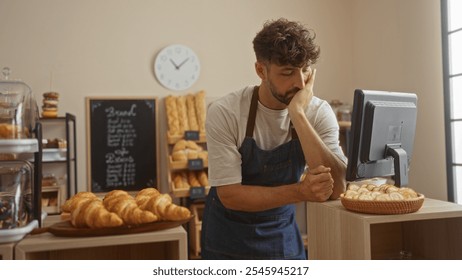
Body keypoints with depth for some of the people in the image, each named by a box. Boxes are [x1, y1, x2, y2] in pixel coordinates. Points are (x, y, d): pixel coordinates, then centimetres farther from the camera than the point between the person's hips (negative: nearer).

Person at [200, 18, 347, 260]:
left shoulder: (318, 113, -15)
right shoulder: (224, 113, -22)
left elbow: (336, 188, -25)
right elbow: (229, 195, -22)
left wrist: (298, 114, -31)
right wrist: (299, 192, -34)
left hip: (282, 233, 2)